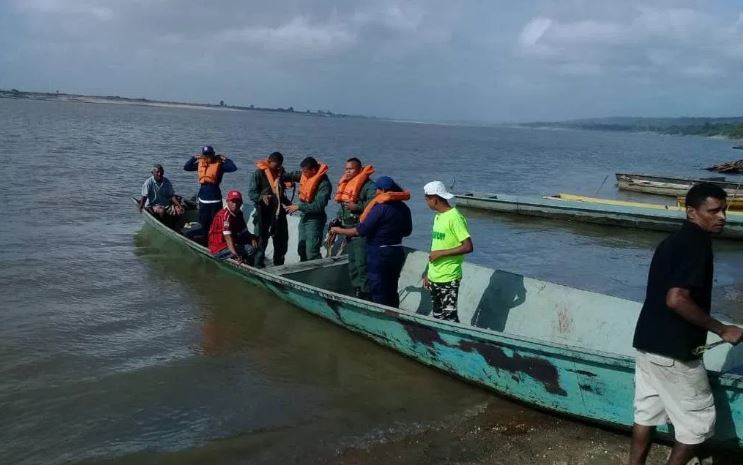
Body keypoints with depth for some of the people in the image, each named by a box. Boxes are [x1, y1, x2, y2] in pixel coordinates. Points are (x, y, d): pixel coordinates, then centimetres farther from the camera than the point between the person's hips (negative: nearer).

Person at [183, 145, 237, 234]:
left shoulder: (219, 164, -6)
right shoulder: (200, 163, 7)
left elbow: (233, 168, -17)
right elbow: (186, 167, 9)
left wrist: (225, 159, -12)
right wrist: (194, 158, 4)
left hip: (215, 199, -4)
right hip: (203, 199, 5)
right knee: (203, 223, 14)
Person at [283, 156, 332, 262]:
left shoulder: (324, 184, -23)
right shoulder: (305, 174, -1)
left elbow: (319, 206, -26)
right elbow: (292, 175, 17)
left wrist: (298, 207, -21)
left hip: (315, 219, -9)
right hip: (304, 216, 9)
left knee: (311, 253, -13)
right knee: (301, 249, 20)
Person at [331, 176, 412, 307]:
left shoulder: (380, 208, -19)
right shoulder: (403, 208, 3)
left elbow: (360, 230, -18)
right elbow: (407, 231, 15)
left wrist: (340, 230, -5)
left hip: (379, 254, -7)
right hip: (397, 252, 7)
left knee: (378, 293, 2)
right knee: (392, 290, 17)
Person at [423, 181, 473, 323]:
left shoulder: (455, 217, -15)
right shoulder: (437, 217, 12)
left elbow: (468, 247, -20)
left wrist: (441, 253, -18)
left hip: (448, 279, -9)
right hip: (434, 279, 9)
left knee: (449, 318, -9)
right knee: (437, 317, 13)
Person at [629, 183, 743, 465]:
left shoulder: (675, 240, 13)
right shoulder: (697, 243, -16)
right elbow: (676, 299, -26)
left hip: (647, 342, 9)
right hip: (673, 351, -9)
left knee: (647, 412, 17)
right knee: (699, 420, 7)